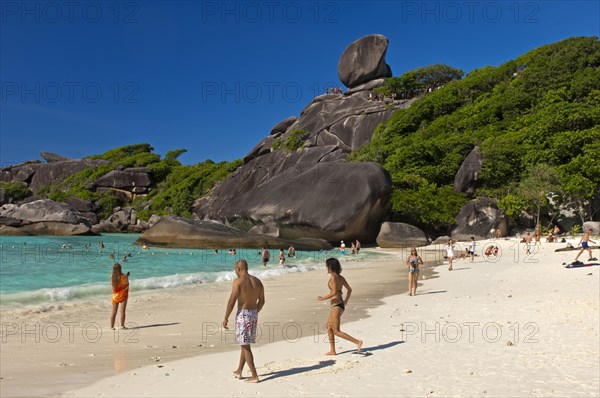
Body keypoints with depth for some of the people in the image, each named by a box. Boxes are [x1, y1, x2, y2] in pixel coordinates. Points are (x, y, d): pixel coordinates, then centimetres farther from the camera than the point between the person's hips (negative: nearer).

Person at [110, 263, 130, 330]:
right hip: (123, 295, -3)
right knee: (122, 311, 0)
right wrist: (127, 277, 8)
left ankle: (112, 326, 13)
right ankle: (122, 325, 0)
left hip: (115, 295, 3)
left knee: (114, 312, 11)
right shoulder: (123, 276, -15)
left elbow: (112, 284, 7)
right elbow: (127, 284, -6)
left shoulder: (112, 277, -6)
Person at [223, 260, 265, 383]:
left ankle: (254, 376, 1)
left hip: (243, 314, -7)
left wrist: (226, 318, -6)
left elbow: (231, 302, -15)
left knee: (245, 346, 1)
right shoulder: (257, 281, 6)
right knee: (245, 344, 20)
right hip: (254, 314, 7)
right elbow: (262, 301, 13)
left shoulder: (238, 281, -14)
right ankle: (239, 371, 32)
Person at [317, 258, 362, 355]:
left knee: (336, 331, -5)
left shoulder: (333, 277, -15)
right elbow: (349, 289, 19)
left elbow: (334, 292, -22)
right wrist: (346, 301, 28)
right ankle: (332, 351, 19)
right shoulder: (340, 277, 11)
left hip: (337, 306, -10)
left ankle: (357, 342, -7)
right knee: (329, 328, 15)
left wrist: (323, 298, -12)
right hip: (336, 306, 10)